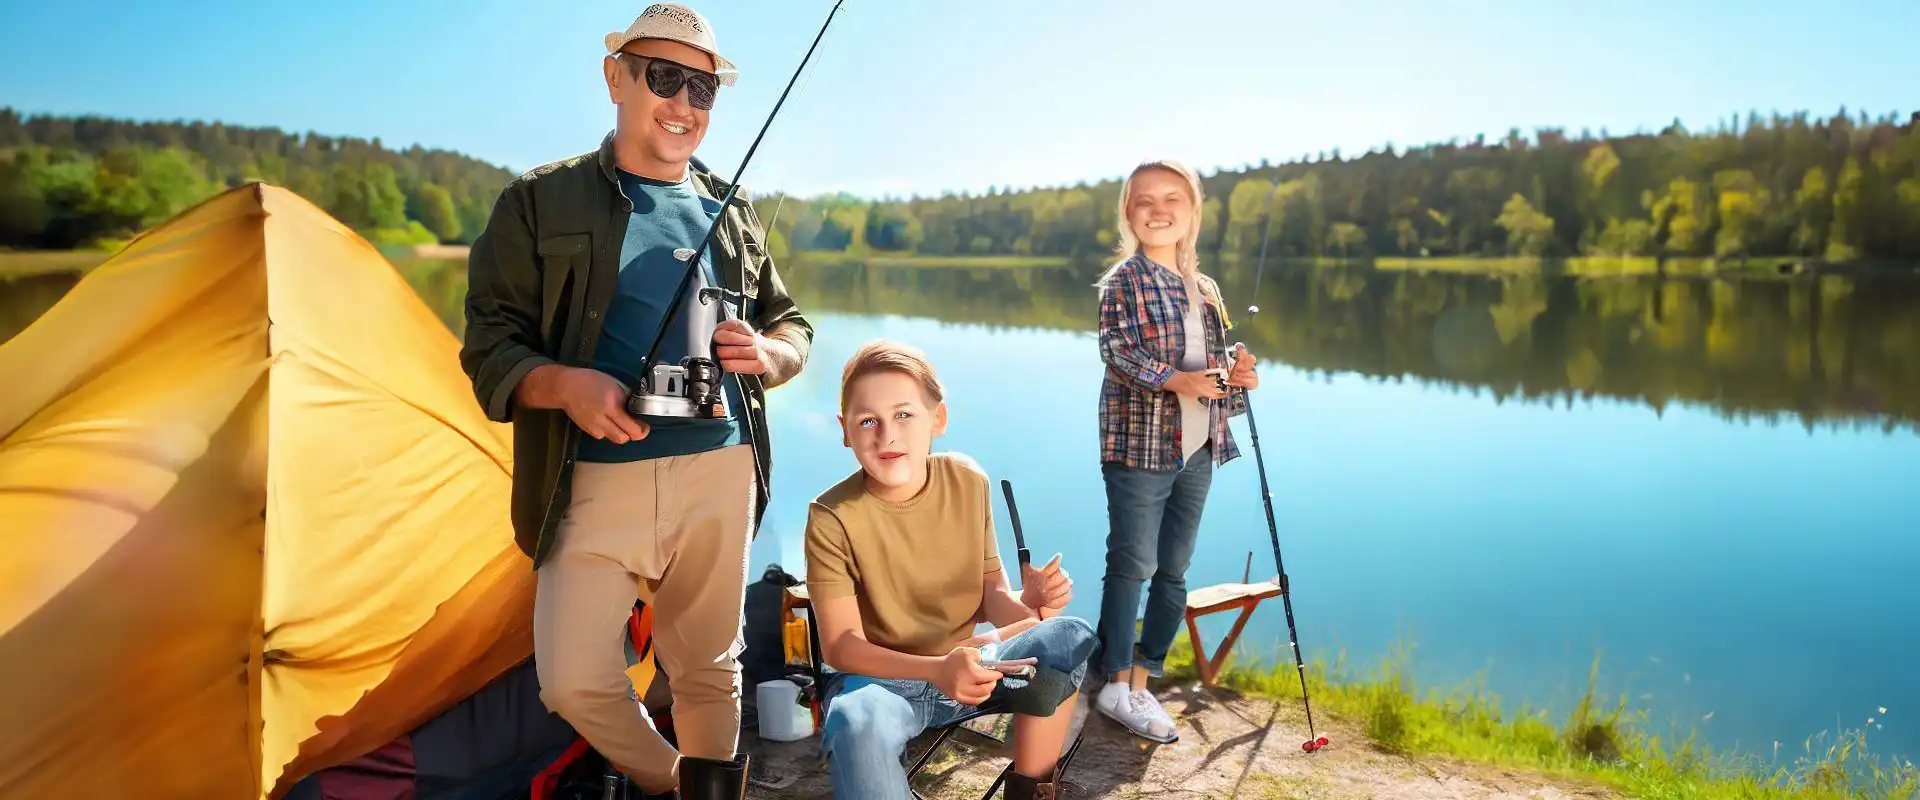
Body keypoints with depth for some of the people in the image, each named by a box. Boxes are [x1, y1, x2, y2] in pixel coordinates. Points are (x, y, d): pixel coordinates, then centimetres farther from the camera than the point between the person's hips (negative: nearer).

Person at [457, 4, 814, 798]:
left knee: (709, 670, 12)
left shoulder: (731, 213, 12)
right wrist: (564, 384, -22)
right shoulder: (541, 203, 0)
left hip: (720, 473, 3)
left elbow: (790, 323, 18)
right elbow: (489, 347, -2)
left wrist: (768, 355, -6)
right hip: (598, 481, -2)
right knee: (574, 681, -5)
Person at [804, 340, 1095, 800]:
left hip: (966, 667, 5)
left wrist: (1028, 603, -22)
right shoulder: (832, 518, -16)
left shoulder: (968, 482, -4)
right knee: (856, 725, -38)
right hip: (881, 676, -4)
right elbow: (840, 645, -16)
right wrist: (936, 670, -32)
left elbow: (990, 594, 2)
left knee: (1071, 637, -17)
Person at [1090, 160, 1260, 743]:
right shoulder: (1123, 280, -5)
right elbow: (1117, 349, -16)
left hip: (1196, 450, 7)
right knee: (1132, 565, -3)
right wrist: (1174, 378, -29)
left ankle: (1142, 681, 21)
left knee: (1174, 571, 10)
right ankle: (1118, 686, 6)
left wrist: (1234, 373, -1)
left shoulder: (1205, 289, 15)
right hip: (1139, 445, -7)